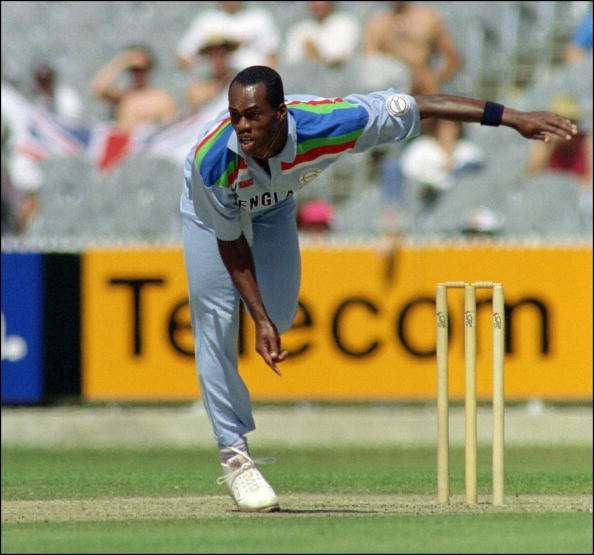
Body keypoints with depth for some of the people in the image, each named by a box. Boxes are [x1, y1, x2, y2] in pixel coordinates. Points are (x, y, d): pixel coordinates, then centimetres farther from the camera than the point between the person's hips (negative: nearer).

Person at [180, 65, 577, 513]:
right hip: (211, 206, -3)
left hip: (273, 203, 3)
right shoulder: (213, 159, -43)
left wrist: (512, 118, -32)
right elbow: (230, 242, -28)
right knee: (218, 319, -12)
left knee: (280, 314, 3)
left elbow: (414, 106, -32)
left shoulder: (322, 126, -42)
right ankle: (233, 452, -1)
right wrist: (260, 321, -30)